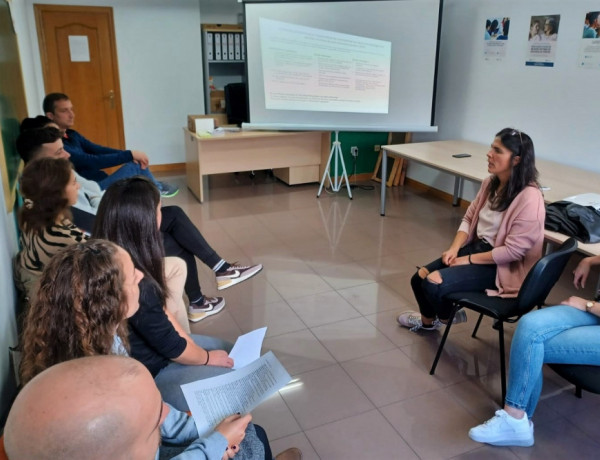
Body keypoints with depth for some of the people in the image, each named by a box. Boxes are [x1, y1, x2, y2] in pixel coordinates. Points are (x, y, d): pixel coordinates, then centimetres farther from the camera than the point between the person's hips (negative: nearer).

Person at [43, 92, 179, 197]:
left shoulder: (71, 135, 12)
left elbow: (97, 150, 9)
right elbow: (91, 162, -27)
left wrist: (130, 155, -8)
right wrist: (130, 155, -24)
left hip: (101, 182, 10)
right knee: (134, 166, -15)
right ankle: (157, 188, 12)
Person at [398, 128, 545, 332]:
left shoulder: (529, 198, -23)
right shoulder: (490, 183, 2)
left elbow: (513, 250, -24)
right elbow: (469, 219, 7)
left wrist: (469, 260, -19)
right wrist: (454, 249, -9)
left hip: (501, 266, -7)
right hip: (476, 246, 8)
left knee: (434, 283, -22)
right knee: (420, 278, -1)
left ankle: (446, 317, 14)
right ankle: (428, 320, 30)